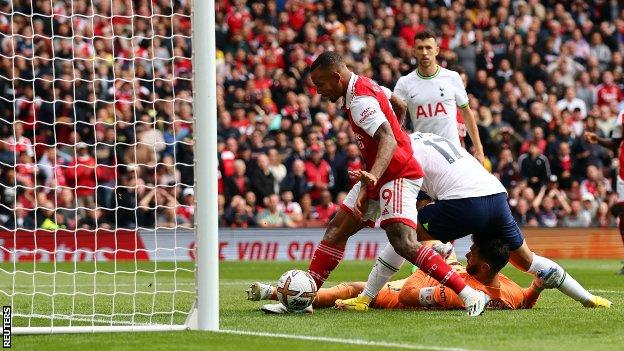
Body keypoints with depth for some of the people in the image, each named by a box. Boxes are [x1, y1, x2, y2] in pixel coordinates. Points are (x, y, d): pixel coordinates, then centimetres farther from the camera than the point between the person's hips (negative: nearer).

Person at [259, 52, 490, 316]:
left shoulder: (360, 100, -20)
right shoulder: (366, 85, 9)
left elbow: (387, 139, -33)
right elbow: (399, 106, 25)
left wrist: (372, 176, -49)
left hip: (398, 176, -11)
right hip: (377, 177, 11)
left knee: (404, 244, -23)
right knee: (336, 231, 10)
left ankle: (471, 296, -24)